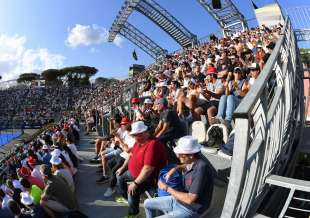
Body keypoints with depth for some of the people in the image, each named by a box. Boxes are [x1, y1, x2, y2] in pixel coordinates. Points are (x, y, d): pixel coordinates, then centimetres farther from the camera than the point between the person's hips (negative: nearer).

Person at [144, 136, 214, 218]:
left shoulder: (201, 168, -32)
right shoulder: (194, 159, -8)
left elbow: (190, 199, -30)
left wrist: (167, 188, -20)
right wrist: (175, 169, -2)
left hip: (190, 210, -8)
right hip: (178, 199, 9)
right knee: (147, 203, 13)